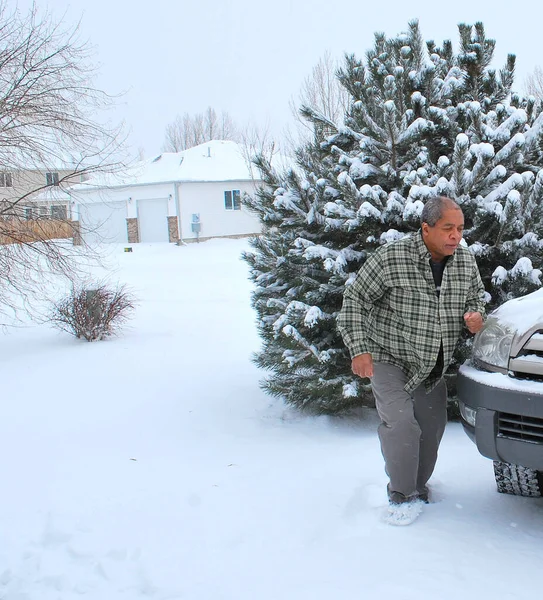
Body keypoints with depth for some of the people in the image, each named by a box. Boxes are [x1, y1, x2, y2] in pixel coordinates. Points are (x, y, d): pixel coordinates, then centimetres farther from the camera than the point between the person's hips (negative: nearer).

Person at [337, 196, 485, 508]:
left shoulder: (466, 260, -1)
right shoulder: (391, 257, -18)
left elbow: (476, 295, 17)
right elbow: (355, 300, -12)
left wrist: (475, 315, -8)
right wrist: (359, 349, -18)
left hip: (434, 368, 6)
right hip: (390, 361, -6)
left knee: (432, 429, 11)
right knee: (401, 426, -19)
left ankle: (419, 487, 34)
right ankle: (401, 495, 0)